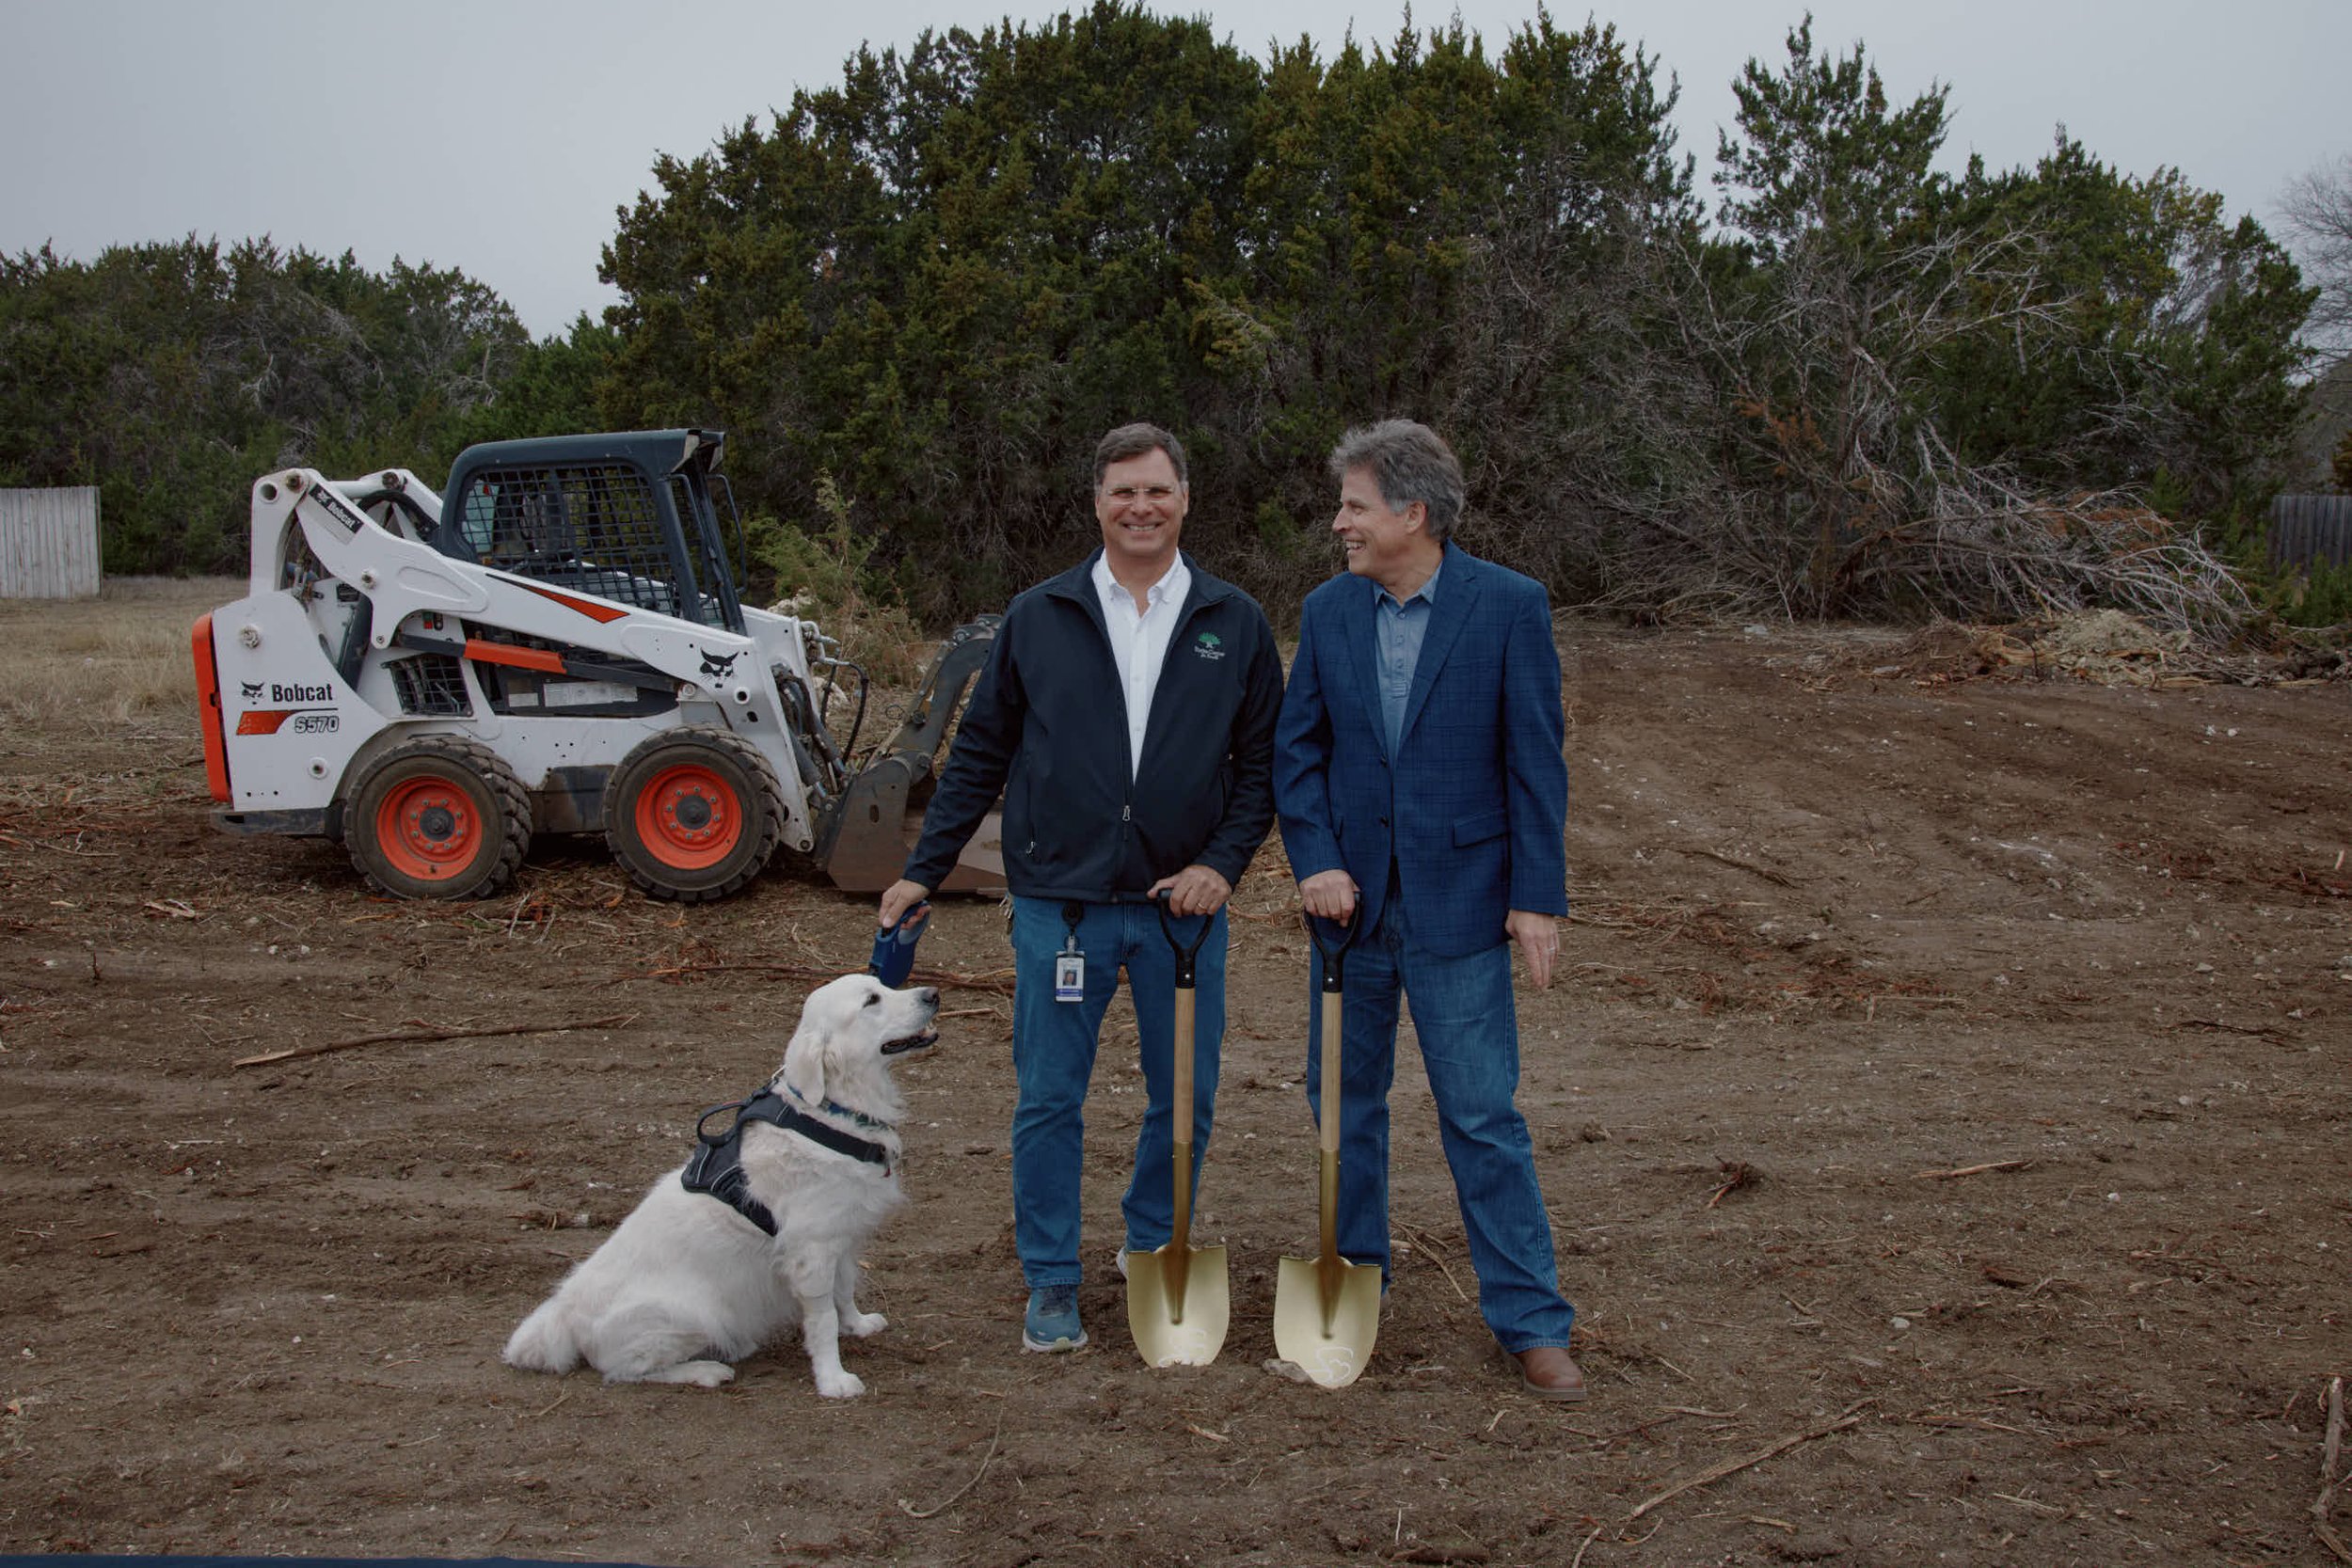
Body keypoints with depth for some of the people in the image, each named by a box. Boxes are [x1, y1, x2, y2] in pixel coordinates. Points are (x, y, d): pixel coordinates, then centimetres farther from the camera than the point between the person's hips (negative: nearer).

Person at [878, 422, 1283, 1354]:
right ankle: (1051, 1283, 16)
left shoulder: (1235, 626, 4)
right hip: (1059, 902, -1)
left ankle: (1155, 1246, 32)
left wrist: (1223, 862, -6)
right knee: (1048, 1101, 3)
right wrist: (922, 872, 4)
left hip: (1182, 903, 1)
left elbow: (1262, 763, 7)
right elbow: (979, 755, 8)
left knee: (1185, 1099, 10)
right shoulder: (1037, 620, 4)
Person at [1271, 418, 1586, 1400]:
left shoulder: (1509, 606, -7)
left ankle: (1530, 1320, 9)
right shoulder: (1327, 612, 4)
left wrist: (1538, 896, -9)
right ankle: (1355, 1284, 30)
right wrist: (1316, 863, -7)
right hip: (1352, 898, 4)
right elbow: (1297, 751, 7)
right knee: (1343, 1100, 13)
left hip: (1457, 903, -4)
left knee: (1483, 1116, -1)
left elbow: (1536, 761, -6)